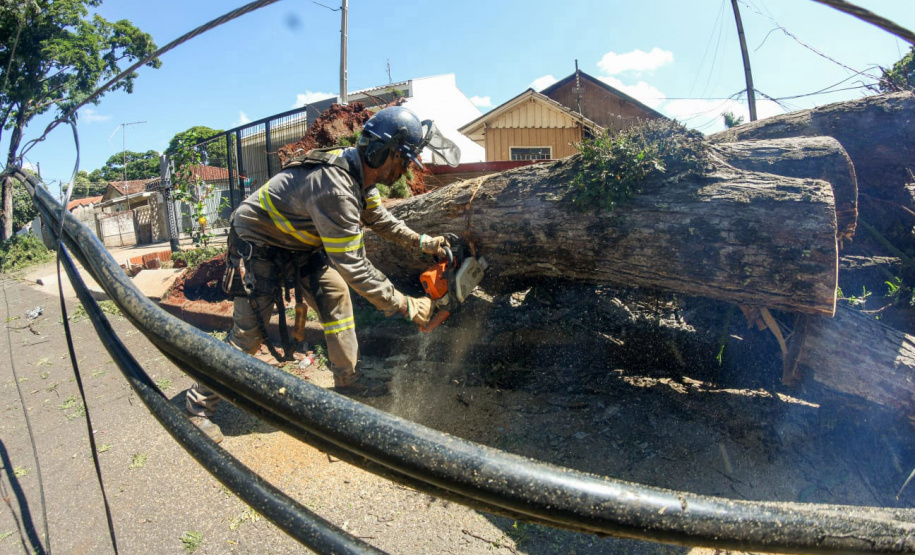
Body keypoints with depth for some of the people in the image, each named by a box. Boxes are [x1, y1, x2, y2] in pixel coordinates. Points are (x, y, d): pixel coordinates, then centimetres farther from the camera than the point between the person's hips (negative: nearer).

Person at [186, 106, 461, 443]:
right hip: (259, 246, -8)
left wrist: (421, 242, -1)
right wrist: (406, 306, -30)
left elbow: (378, 219, 8)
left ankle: (348, 379, 17)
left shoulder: (359, 172, -9)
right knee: (249, 332, -5)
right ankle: (199, 405, 13)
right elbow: (353, 266, -36)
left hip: (299, 242, 9)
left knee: (336, 296, 4)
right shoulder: (335, 188, -38)